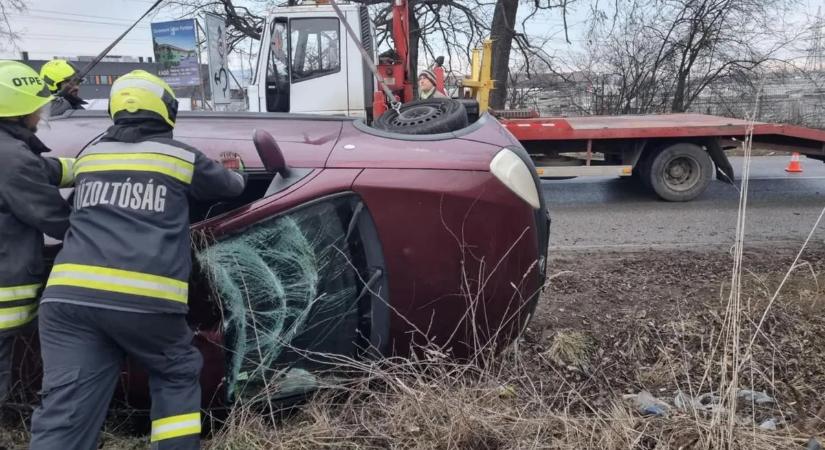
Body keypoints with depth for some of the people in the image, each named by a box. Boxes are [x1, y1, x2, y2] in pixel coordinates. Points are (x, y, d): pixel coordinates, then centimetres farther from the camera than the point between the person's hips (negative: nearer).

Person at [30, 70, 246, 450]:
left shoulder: (89, 156, 20)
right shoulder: (180, 156, 9)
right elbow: (232, 186, 25)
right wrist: (237, 175, 49)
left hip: (69, 295, 4)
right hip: (146, 300, -3)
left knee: (63, 412, 4)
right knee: (177, 377, 20)